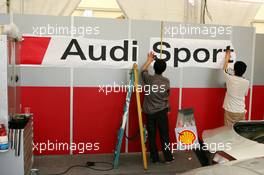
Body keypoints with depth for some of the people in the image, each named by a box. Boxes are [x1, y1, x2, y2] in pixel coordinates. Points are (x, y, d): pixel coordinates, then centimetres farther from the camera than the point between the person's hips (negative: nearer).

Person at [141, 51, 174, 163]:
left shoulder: (148, 79, -7)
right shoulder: (166, 81, -6)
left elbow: (143, 70, 15)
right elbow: (167, 95, 9)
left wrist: (149, 60, 27)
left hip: (149, 112, 0)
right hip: (161, 111, 0)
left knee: (151, 136, 8)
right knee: (164, 135, 7)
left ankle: (154, 158, 14)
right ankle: (168, 157, 13)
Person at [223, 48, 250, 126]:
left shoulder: (229, 79, -9)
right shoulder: (246, 82, -3)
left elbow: (224, 69, 12)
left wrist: (227, 58, 26)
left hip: (230, 111, -2)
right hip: (241, 111, 2)